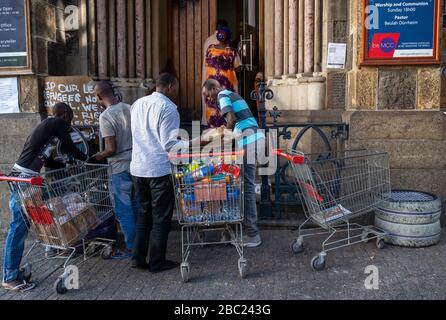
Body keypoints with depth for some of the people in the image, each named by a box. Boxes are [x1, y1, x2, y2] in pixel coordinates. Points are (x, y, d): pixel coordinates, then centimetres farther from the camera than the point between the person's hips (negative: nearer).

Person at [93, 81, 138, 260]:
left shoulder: (105, 117, -16)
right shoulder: (129, 108, 4)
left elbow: (111, 149, -19)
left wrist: (100, 156, -1)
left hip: (121, 167, -7)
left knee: (124, 209, 3)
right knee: (136, 206, 18)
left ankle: (131, 248, 11)